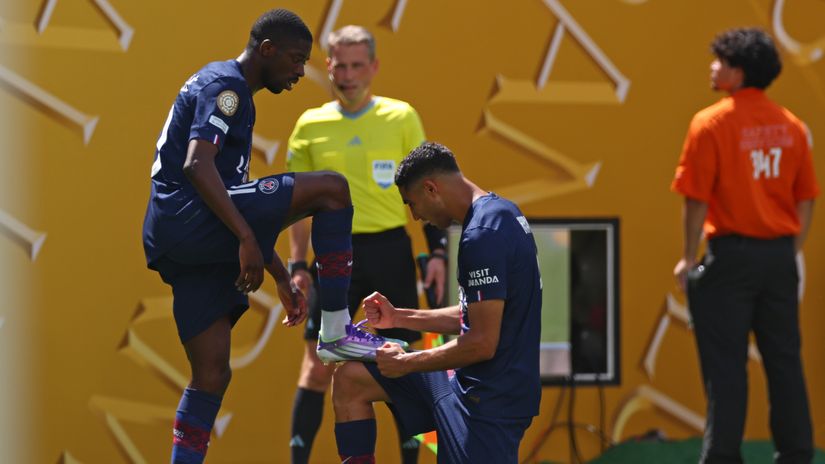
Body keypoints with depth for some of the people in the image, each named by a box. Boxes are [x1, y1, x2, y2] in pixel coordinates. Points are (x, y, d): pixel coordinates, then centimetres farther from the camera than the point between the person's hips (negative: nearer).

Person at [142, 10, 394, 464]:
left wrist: (282, 277, 30)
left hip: (175, 239, 11)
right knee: (330, 188, -14)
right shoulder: (224, 84, -4)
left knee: (212, 375, 8)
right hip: (185, 217, -11)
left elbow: (235, 198, 31)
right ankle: (337, 330, -10)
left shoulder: (222, 87, 28)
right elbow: (197, 166, -20)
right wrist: (246, 238, -25)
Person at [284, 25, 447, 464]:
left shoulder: (401, 117, 2)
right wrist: (298, 264, 2)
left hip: (392, 250, 0)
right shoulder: (310, 125, 5)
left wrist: (437, 251, -2)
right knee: (318, 362, -2)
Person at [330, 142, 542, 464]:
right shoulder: (499, 212, 10)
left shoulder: (481, 236, -22)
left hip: (489, 397, -10)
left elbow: (482, 343, -23)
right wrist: (399, 318, 19)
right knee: (350, 379, 11)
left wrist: (406, 363, -10)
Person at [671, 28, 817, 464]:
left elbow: (696, 198, -12)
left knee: (726, 363, 0)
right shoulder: (791, 125, 6)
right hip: (780, 255, 5)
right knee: (784, 360, 11)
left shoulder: (711, 123, -11)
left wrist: (689, 258, -3)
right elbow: (806, 197, 9)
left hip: (732, 253, -5)